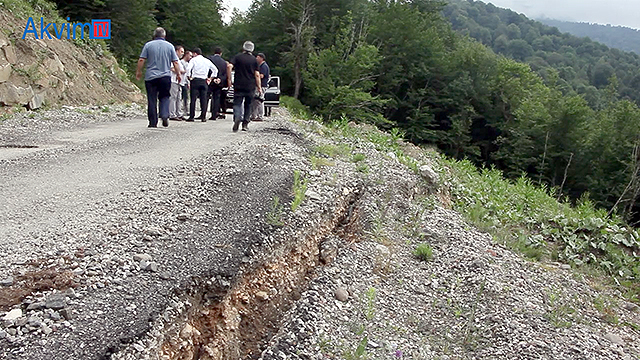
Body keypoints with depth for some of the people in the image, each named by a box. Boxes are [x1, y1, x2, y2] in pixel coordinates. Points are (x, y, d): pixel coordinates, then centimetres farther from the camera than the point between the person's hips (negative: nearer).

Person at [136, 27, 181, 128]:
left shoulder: (148, 45, 2)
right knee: (164, 97, 13)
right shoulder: (170, 46, 4)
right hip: (165, 76, 1)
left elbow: (141, 60, -1)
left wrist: (138, 72, 11)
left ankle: (153, 122, 3)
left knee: (152, 100, 3)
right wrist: (178, 74, 14)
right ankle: (165, 116, -9)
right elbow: (175, 62, 3)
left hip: (151, 77, -1)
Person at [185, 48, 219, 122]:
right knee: (204, 99, 4)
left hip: (195, 80, -3)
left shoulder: (193, 60, 2)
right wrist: (210, 78, 19)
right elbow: (215, 70, 18)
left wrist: (189, 77, -1)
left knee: (193, 98, -3)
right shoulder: (207, 61, 15)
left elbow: (188, 69, -13)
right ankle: (203, 117, 3)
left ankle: (191, 116, -5)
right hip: (204, 81, 3)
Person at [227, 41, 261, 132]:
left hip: (239, 85, -1)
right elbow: (257, 74, 1)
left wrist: (229, 79, -5)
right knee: (248, 105, 12)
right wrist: (259, 87, 4)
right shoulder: (254, 59, 5)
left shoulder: (237, 57, 4)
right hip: (250, 87, 1)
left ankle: (237, 118, -28)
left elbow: (229, 66, -11)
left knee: (237, 104, -2)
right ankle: (245, 123, 11)